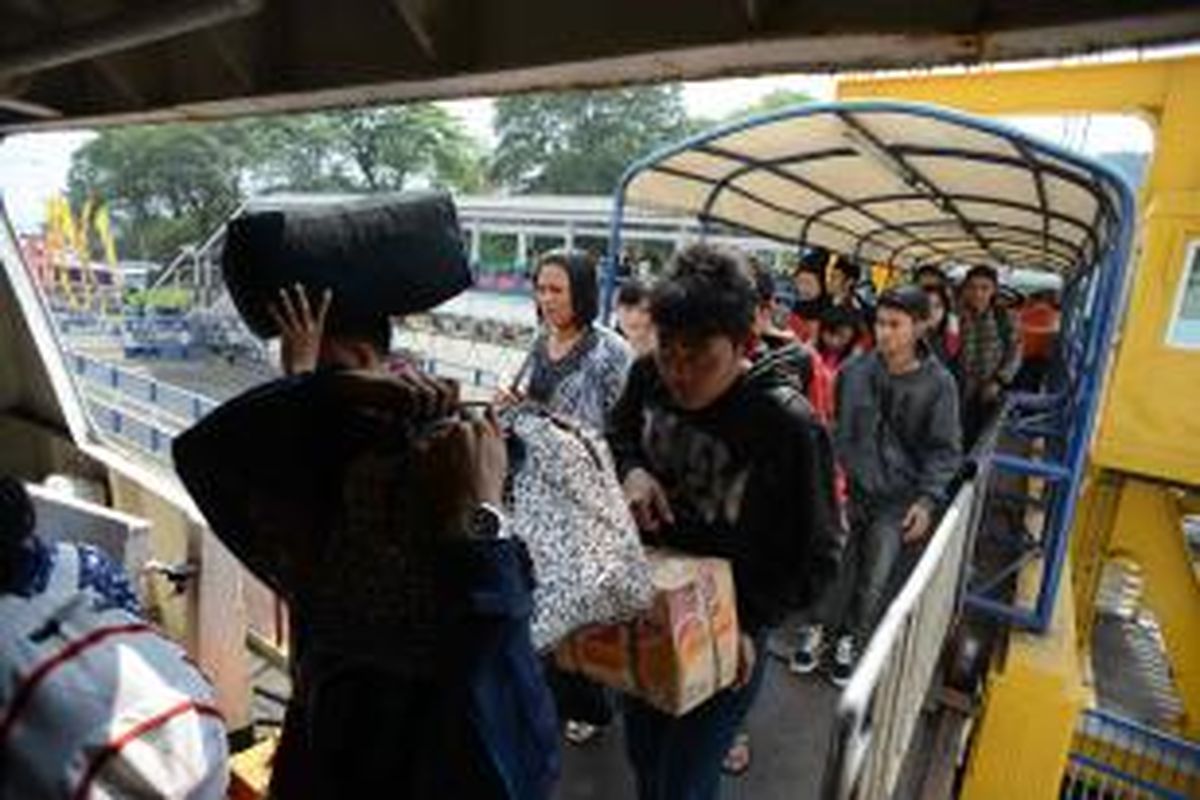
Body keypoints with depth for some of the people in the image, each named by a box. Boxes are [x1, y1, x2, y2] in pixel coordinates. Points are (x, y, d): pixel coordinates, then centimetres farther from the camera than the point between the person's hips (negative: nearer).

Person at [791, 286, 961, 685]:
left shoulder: (938, 384, -7)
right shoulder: (855, 370, -3)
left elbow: (944, 450, -2)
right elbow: (835, 426, 8)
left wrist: (928, 497, -11)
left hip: (899, 498, -1)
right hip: (849, 487, 1)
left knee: (874, 580, 5)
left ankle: (852, 640, 28)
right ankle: (819, 629, 25)